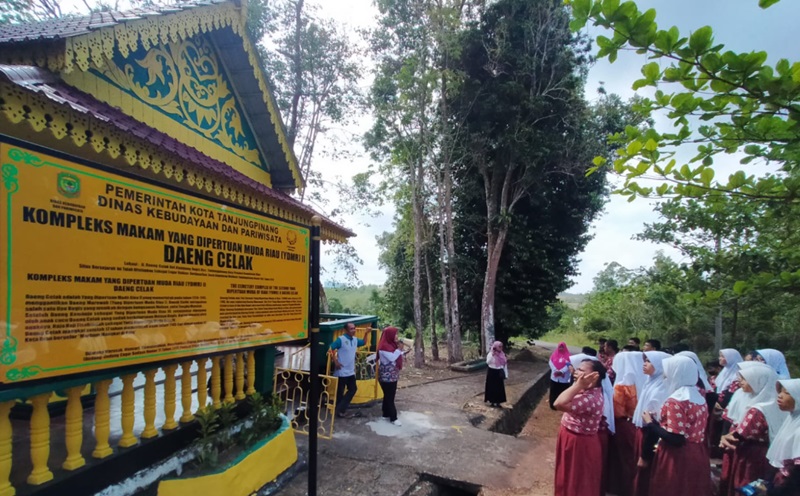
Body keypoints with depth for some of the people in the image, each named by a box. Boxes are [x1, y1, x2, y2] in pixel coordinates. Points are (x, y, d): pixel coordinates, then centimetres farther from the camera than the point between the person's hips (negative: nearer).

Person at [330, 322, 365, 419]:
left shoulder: (355, 339, 5)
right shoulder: (341, 339, -17)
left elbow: (364, 343, 24)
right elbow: (330, 349, -18)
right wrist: (335, 361, -16)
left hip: (351, 371, 8)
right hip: (342, 371, -8)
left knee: (353, 389, 13)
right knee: (340, 392, 3)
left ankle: (341, 409, 22)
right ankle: (339, 411, 16)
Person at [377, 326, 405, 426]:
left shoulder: (391, 344, 10)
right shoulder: (384, 346, -19)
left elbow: (398, 356, 16)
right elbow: (392, 357, -25)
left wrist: (400, 348, 2)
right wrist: (399, 348, -19)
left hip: (392, 375, 9)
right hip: (387, 376, -9)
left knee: (388, 395, 16)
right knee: (390, 396, -4)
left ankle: (386, 414, 26)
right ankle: (393, 418, 1)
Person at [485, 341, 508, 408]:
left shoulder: (502, 355, 1)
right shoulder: (490, 354, -12)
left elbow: (505, 364, 6)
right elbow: (488, 362, -26)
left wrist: (506, 374, 5)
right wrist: (492, 355, -32)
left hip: (499, 373, 4)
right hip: (492, 372, -4)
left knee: (499, 387, 8)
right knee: (492, 387, 4)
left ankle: (498, 401, 20)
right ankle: (492, 401, 17)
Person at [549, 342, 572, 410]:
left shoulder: (567, 355, -1)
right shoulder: (554, 354, 6)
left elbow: (568, 365, -10)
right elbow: (551, 363, -1)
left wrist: (561, 372, -21)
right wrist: (555, 371, -15)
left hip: (564, 378, -2)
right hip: (554, 377, 2)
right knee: (554, 392, 7)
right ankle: (553, 405, 19)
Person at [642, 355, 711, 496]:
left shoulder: (675, 401, -19)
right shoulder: (700, 398, 7)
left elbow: (676, 439, -23)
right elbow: (693, 430, 12)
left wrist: (651, 424, -11)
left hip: (677, 460, -8)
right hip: (697, 457, 8)